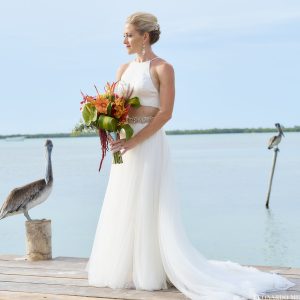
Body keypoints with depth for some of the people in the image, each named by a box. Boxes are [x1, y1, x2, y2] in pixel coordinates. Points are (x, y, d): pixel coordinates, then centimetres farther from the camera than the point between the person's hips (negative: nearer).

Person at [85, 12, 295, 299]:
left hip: (149, 145, -7)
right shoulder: (124, 69, 14)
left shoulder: (162, 68, -6)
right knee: (122, 209, 9)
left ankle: (150, 271, 4)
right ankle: (125, 268, 18)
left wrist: (133, 142, -19)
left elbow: (165, 113, -14)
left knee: (149, 208, -5)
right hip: (125, 145, 7)